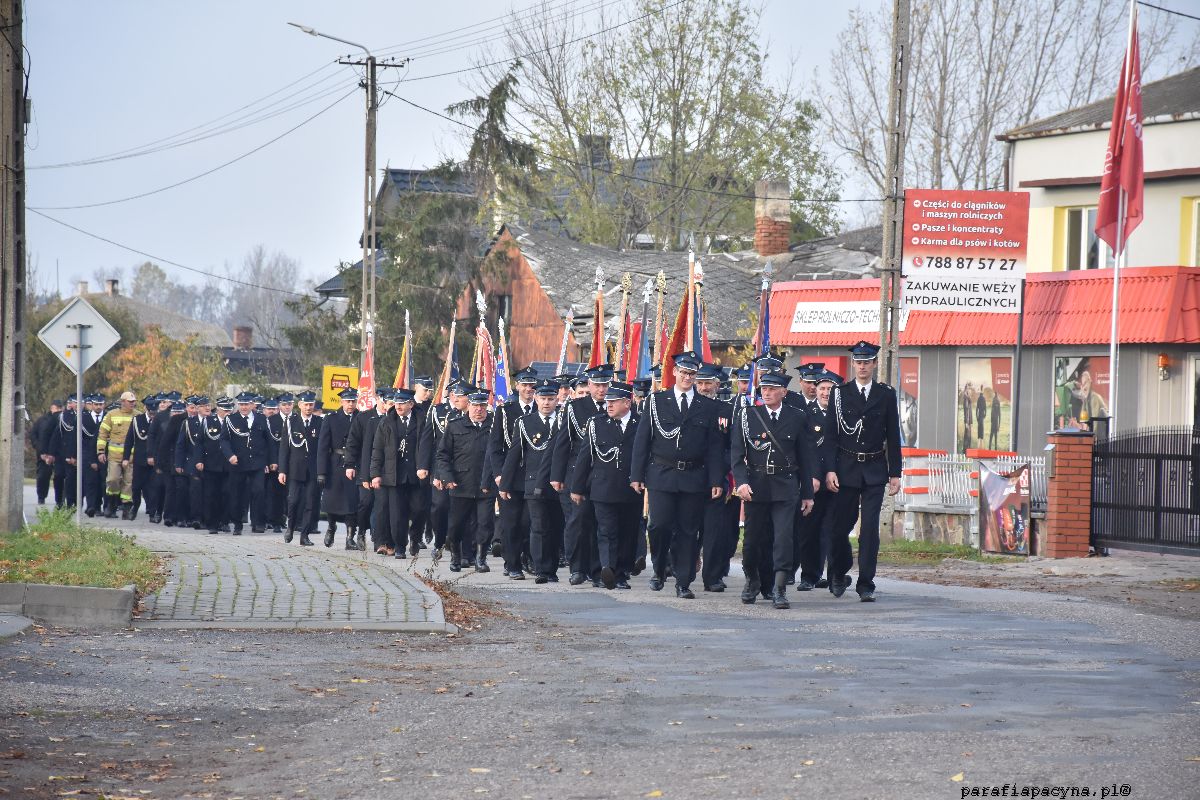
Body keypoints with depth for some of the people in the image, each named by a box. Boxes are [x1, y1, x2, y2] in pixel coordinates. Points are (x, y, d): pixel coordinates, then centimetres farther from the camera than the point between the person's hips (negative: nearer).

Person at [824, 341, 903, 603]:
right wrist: (830, 470, -8)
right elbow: (831, 434, 1)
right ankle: (839, 575, 28)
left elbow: (893, 436, 7)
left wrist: (895, 473, 2)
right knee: (841, 525, 5)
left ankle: (865, 584, -3)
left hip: (875, 470, 0)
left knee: (870, 528, -6)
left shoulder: (886, 395, 5)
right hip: (846, 468, 0)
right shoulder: (840, 393, 3)